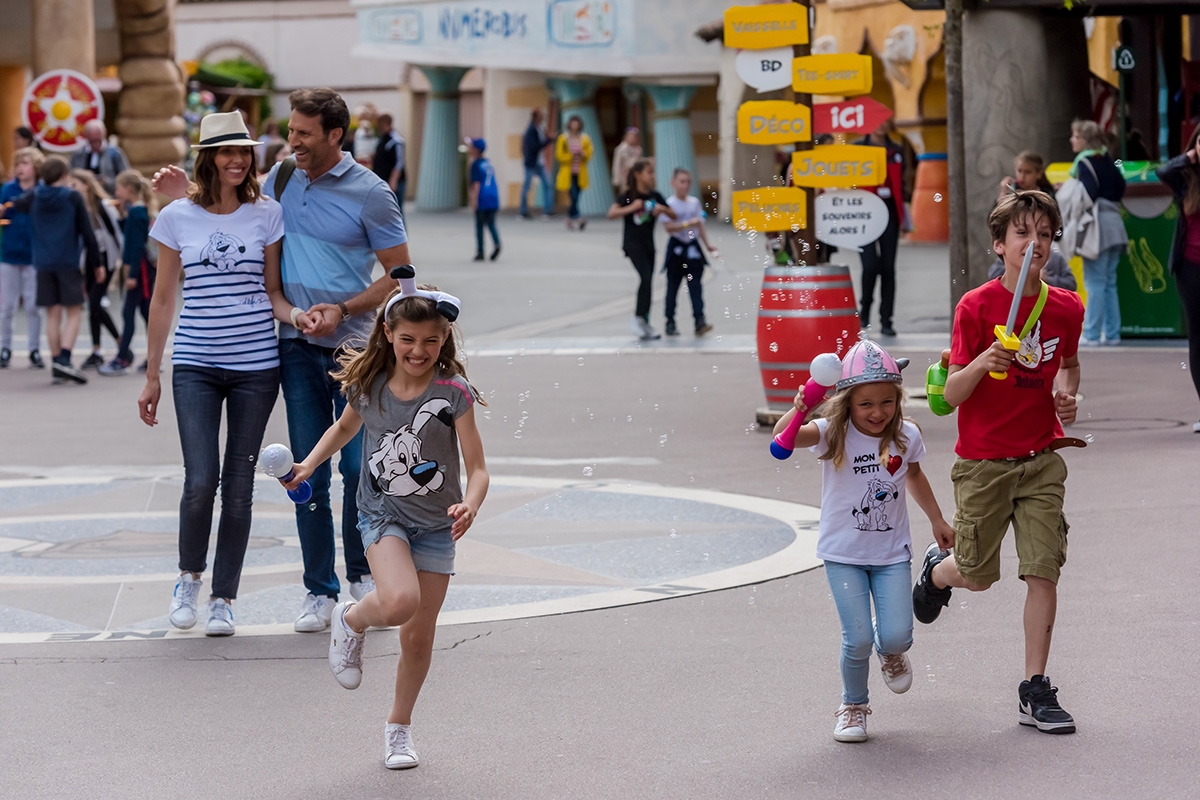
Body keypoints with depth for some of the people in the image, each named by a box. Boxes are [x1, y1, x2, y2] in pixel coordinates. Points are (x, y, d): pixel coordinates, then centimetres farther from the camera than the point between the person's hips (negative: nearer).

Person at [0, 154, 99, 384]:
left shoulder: (33, 197, 5)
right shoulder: (73, 198, -5)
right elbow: (86, 232, -4)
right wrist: (96, 262, 2)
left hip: (43, 264, 4)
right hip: (69, 262, -4)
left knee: (53, 314, 9)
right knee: (74, 313, 1)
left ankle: (57, 363, 8)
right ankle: (64, 359, -17)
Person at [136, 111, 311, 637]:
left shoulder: (267, 215, 3)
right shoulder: (178, 217, 3)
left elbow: (272, 291, 8)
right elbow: (163, 298, 8)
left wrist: (295, 314, -15)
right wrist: (151, 374, 8)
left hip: (255, 365, 1)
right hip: (195, 365, -1)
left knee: (238, 483, 3)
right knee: (201, 479, -12)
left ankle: (224, 598, 13)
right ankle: (189, 575, 14)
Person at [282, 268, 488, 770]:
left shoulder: (453, 393, -13)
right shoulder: (369, 385, -5)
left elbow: (477, 469, -14)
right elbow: (346, 427, 18)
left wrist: (470, 505, -35)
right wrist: (309, 464, 4)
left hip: (435, 524, 0)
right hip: (383, 516, 0)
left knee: (419, 637, 7)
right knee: (400, 601, -29)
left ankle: (400, 726, 30)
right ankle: (352, 619, 5)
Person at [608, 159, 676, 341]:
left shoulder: (654, 196, 6)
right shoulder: (629, 195, -8)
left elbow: (673, 215, 10)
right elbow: (611, 213, -19)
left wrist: (662, 209, -10)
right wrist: (632, 208, -28)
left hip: (648, 243, 6)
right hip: (633, 242, -6)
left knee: (647, 281, 6)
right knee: (646, 278, -20)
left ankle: (645, 325, 13)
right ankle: (638, 319, -11)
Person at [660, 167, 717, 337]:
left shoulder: (695, 202, 9)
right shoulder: (669, 204, -7)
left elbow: (701, 225, 12)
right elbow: (669, 227, -17)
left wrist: (708, 245, 4)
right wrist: (688, 224, -27)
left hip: (692, 248, 3)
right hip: (676, 248, -3)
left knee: (695, 285, -5)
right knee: (673, 286, 5)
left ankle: (699, 320, -12)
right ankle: (670, 323, 13)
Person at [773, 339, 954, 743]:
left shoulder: (906, 436, -4)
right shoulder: (833, 435, -14)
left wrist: (938, 521, 26)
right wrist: (796, 412, -54)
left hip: (892, 552, 2)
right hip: (844, 553, -2)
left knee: (896, 636, -9)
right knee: (858, 639, -9)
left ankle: (891, 655, 30)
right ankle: (853, 705, 19)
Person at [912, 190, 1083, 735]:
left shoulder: (1066, 308, 1)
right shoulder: (976, 307, -11)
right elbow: (952, 393, -10)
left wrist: (1067, 394, 2)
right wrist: (982, 363, -29)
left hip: (1042, 459, 3)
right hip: (983, 461, -3)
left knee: (1043, 571, -6)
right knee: (978, 576, 8)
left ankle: (1036, 690, 3)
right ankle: (936, 569, 45)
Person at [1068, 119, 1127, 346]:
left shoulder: (1084, 163, -9)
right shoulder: (1107, 161, 14)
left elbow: (1090, 193, -19)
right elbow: (1120, 187, 15)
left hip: (1098, 225, -8)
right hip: (1114, 223, 8)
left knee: (1095, 282, -7)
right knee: (1109, 282, 11)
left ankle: (1091, 335, -6)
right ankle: (1112, 333, 12)